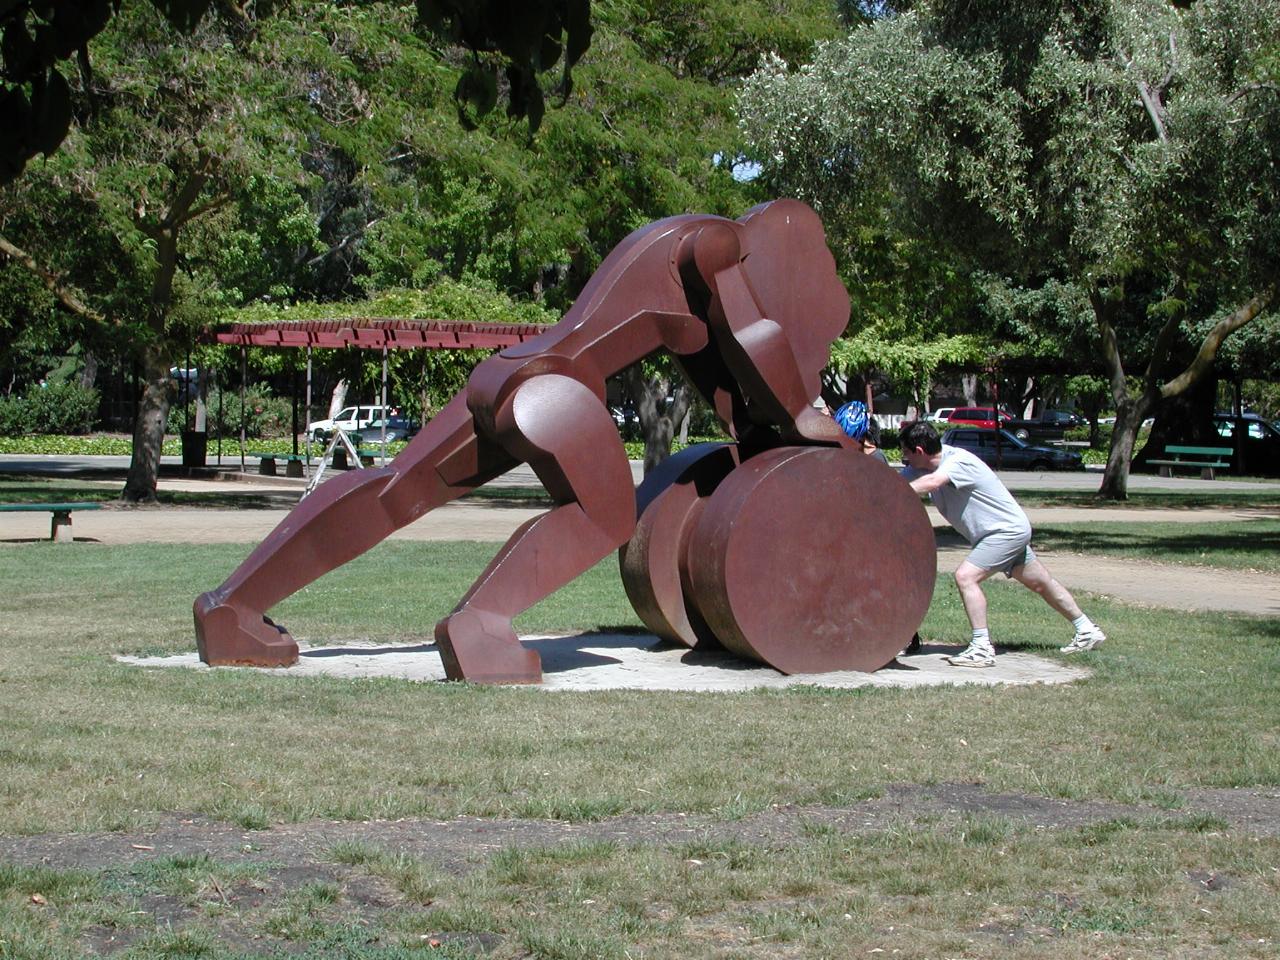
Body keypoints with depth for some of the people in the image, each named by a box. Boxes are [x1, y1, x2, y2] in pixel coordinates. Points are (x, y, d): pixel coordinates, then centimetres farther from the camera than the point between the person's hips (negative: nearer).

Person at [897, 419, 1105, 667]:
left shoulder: (958, 460, -29)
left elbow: (932, 482, -47)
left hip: (1009, 529, -10)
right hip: (1011, 530, 10)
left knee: (965, 576, -22)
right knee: (1041, 583, 21)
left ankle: (982, 648, -19)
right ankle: (1087, 630, 36)